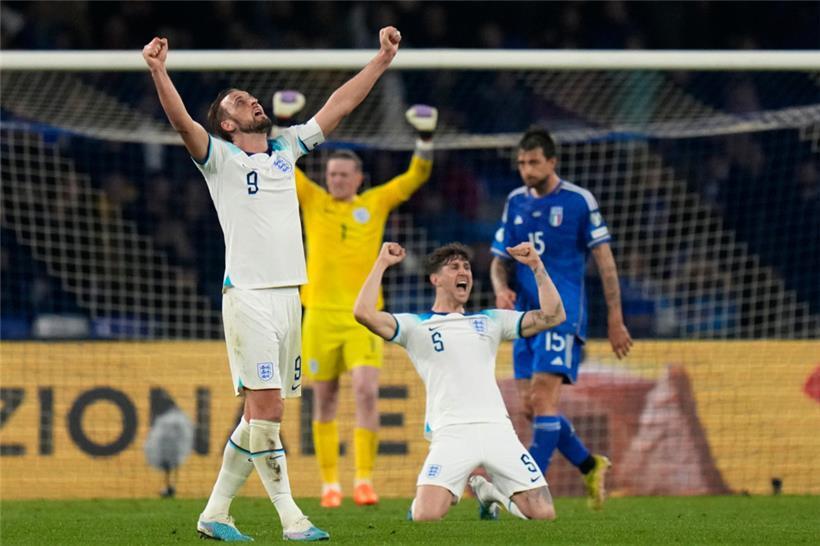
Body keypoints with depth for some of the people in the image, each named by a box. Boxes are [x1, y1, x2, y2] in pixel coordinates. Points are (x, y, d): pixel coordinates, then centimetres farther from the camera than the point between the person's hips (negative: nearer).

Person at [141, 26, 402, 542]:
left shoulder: (286, 149, 17)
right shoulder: (221, 158, 0)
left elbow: (338, 105, 20)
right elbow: (182, 121, -17)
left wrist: (383, 58, 18)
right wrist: (158, 72, -33)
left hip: (289, 296, 6)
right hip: (248, 298, -6)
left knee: (261, 414, 6)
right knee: (267, 408, -12)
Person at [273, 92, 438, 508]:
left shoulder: (376, 203, 10)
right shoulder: (314, 202, 9)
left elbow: (417, 176, 9)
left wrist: (425, 138, -5)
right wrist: (282, 123, -9)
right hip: (321, 313, 1)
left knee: (367, 392, -16)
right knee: (324, 400, 4)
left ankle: (364, 479, -13)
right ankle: (330, 483, 12)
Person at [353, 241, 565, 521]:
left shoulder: (490, 321, 22)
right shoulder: (415, 325, 11)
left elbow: (552, 316, 18)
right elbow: (364, 313, -4)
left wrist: (536, 266, 12)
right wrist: (382, 263, 2)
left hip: (497, 428, 3)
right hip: (450, 433, -3)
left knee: (543, 514, -8)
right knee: (426, 516, -23)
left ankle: (490, 491, 24)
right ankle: (449, 494, 15)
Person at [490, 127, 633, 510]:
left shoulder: (578, 201, -5)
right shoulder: (516, 202, 11)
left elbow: (604, 260, -3)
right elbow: (499, 259, 16)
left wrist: (615, 319, -5)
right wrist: (501, 289, -7)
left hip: (563, 315, -6)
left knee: (542, 398, -17)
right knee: (532, 405, 5)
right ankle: (590, 466, 26)